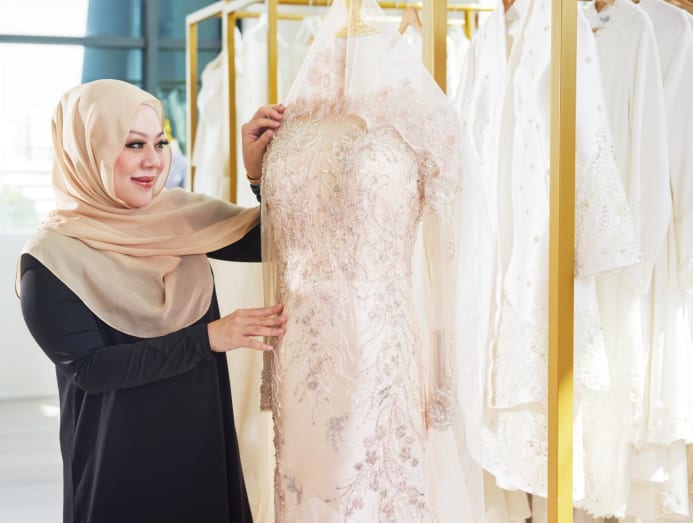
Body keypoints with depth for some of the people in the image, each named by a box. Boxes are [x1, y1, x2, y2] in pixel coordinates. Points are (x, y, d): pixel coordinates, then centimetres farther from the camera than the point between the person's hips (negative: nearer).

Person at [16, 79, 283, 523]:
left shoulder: (180, 215, 0)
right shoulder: (51, 257, -14)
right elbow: (88, 367, -19)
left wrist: (261, 173, -12)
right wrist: (207, 337, -23)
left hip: (203, 440, 5)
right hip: (119, 460, -5)